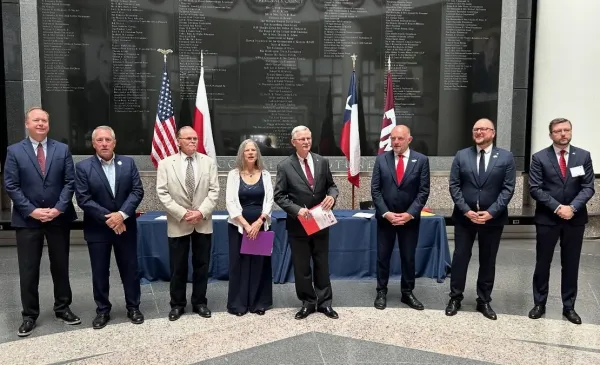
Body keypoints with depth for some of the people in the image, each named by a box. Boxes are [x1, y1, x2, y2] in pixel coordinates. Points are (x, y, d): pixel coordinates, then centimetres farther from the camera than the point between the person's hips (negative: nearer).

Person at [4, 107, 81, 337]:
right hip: (27, 219, -1)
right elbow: (11, 186, -4)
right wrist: (31, 210, -13)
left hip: (59, 218, 1)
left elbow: (70, 182, 0)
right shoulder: (14, 151, 1)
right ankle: (29, 316, 18)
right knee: (28, 270, 5)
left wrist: (58, 209, -11)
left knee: (60, 266, 11)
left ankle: (62, 308, 25)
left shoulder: (62, 149, 4)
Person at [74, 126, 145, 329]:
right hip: (97, 229, -1)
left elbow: (137, 191, -5)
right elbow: (83, 199, -10)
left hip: (125, 226, 1)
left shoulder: (128, 163, 1)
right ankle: (102, 310, 24)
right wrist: (107, 218, -16)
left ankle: (133, 307, 24)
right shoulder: (83, 167, -4)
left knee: (130, 269, 9)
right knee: (99, 272, 9)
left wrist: (122, 214, -17)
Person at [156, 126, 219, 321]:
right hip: (177, 224, -1)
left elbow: (214, 190, -1)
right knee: (178, 267, 7)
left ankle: (199, 302, 24)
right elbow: (162, 193, -6)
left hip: (203, 223, 2)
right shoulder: (166, 164, 0)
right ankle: (177, 304, 22)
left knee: (202, 265, 10)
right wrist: (182, 213, -14)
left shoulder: (208, 162, 4)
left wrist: (201, 212, -14)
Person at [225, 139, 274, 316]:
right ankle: (238, 304, 12)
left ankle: (259, 303, 15)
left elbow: (269, 200, 1)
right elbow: (231, 202, -6)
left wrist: (259, 222, -12)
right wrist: (245, 224, -13)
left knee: (260, 263, 4)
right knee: (238, 263, 2)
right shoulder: (234, 174, 0)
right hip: (238, 226, -1)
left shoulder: (265, 174, 5)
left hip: (260, 225, 2)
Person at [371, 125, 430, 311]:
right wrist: (385, 213, -12)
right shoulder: (381, 159, 0)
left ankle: (407, 293, 23)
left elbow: (423, 191, -5)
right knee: (383, 256, 8)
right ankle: (381, 292, 22)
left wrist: (410, 214, -14)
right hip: (385, 217, 1)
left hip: (410, 218, 0)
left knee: (408, 257, 9)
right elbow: (375, 190, -2)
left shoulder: (421, 160, -3)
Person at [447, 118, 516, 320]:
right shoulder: (461, 155, 3)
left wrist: (491, 212, -15)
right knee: (460, 258, 6)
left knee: (488, 260, 9)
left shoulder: (506, 157, 0)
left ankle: (484, 301, 23)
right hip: (464, 216, 1)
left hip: (493, 218, 0)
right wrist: (466, 211, -12)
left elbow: (508, 189, -5)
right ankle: (455, 298, 19)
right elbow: (454, 186, -1)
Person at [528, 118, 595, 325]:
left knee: (571, 264, 9)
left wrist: (572, 208, -16)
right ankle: (539, 304, 19)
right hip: (547, 219, -1)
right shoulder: (539, 158, -3)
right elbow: (535, 189, -8)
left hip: (575, 219, 2)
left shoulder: (583, 156, 3)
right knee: (543, 263, 7)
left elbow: (588, 187, -1)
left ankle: (569, 307, 22)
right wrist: (557, 207, -17)